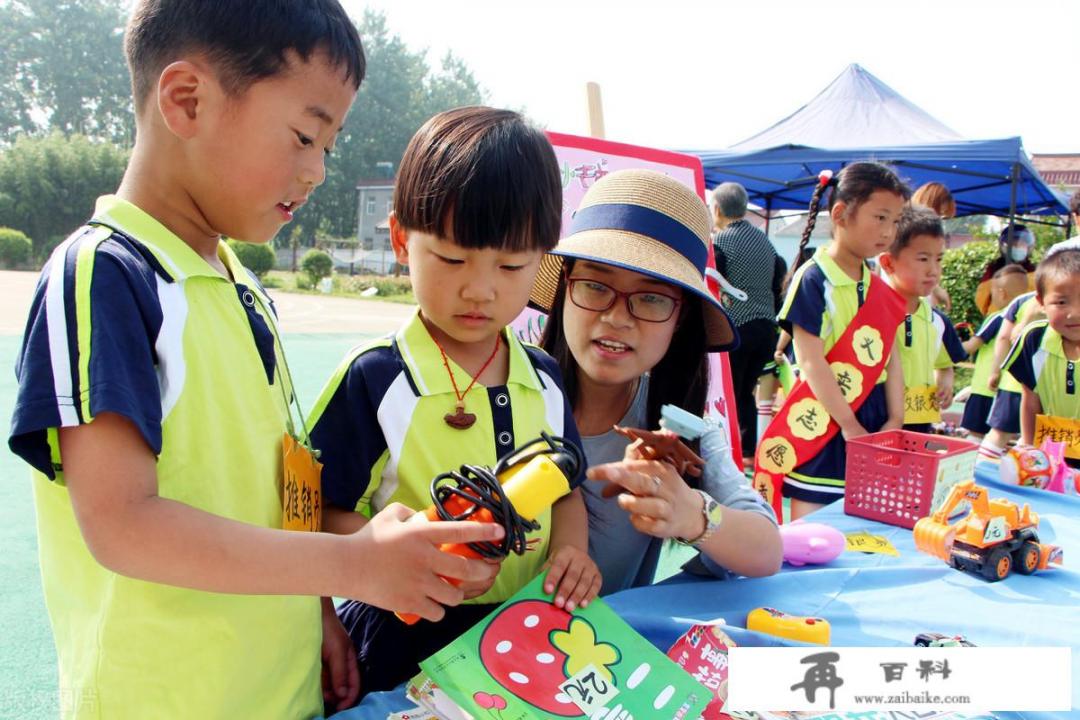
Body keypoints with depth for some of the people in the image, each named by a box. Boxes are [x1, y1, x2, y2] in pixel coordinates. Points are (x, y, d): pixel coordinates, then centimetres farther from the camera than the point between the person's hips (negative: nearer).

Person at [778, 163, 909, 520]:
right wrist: (848, 425, -16)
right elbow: (812, 362, -17)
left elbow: (891, 356, 9)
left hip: (873, 417, 7)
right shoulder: (812, 279, -12)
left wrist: (895, 419, -1)